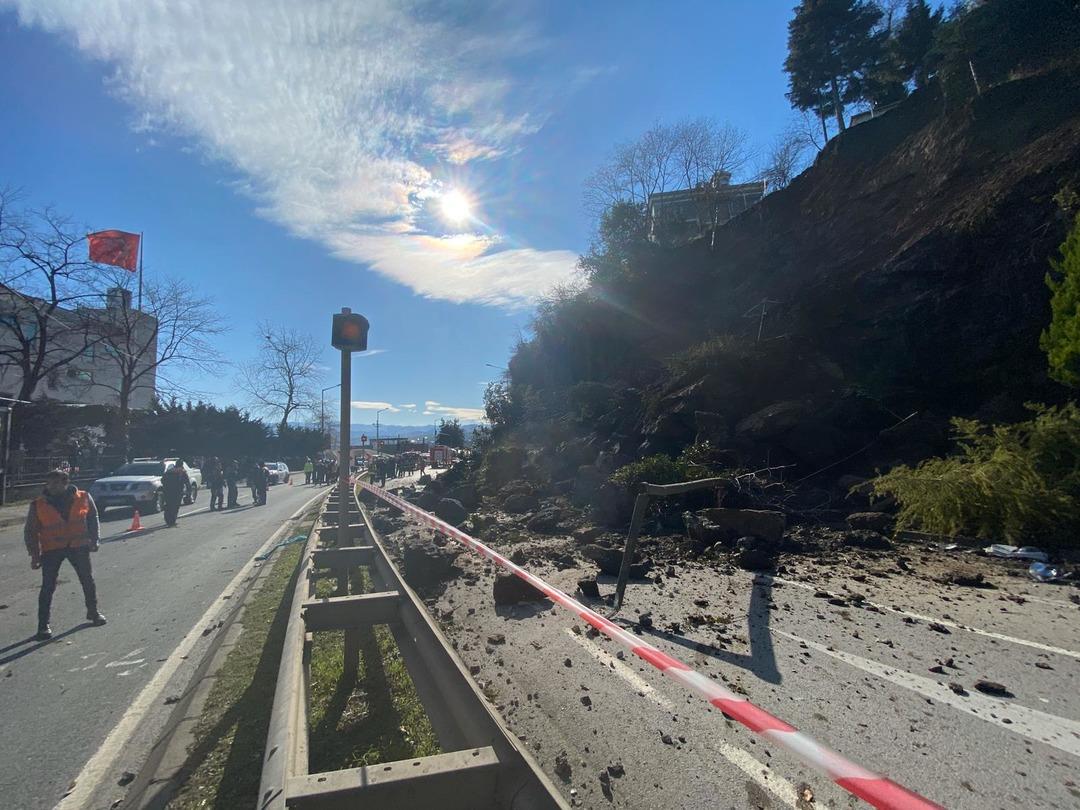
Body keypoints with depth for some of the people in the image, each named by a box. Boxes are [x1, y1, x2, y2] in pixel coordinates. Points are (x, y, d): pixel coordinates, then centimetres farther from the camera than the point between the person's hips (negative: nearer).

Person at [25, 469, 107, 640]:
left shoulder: (83, 498, -5)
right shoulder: (38, 505, -7)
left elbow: (93, 518, 9)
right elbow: (30, 531, 0)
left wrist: (93, 540, 5)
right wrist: (34, 554, -5)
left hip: (79, 547, 1)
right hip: (51, 550, -1)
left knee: (88, 580, 11)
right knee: (48, 586, -5)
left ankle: (93, 612, 31)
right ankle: (43, 625, 5)